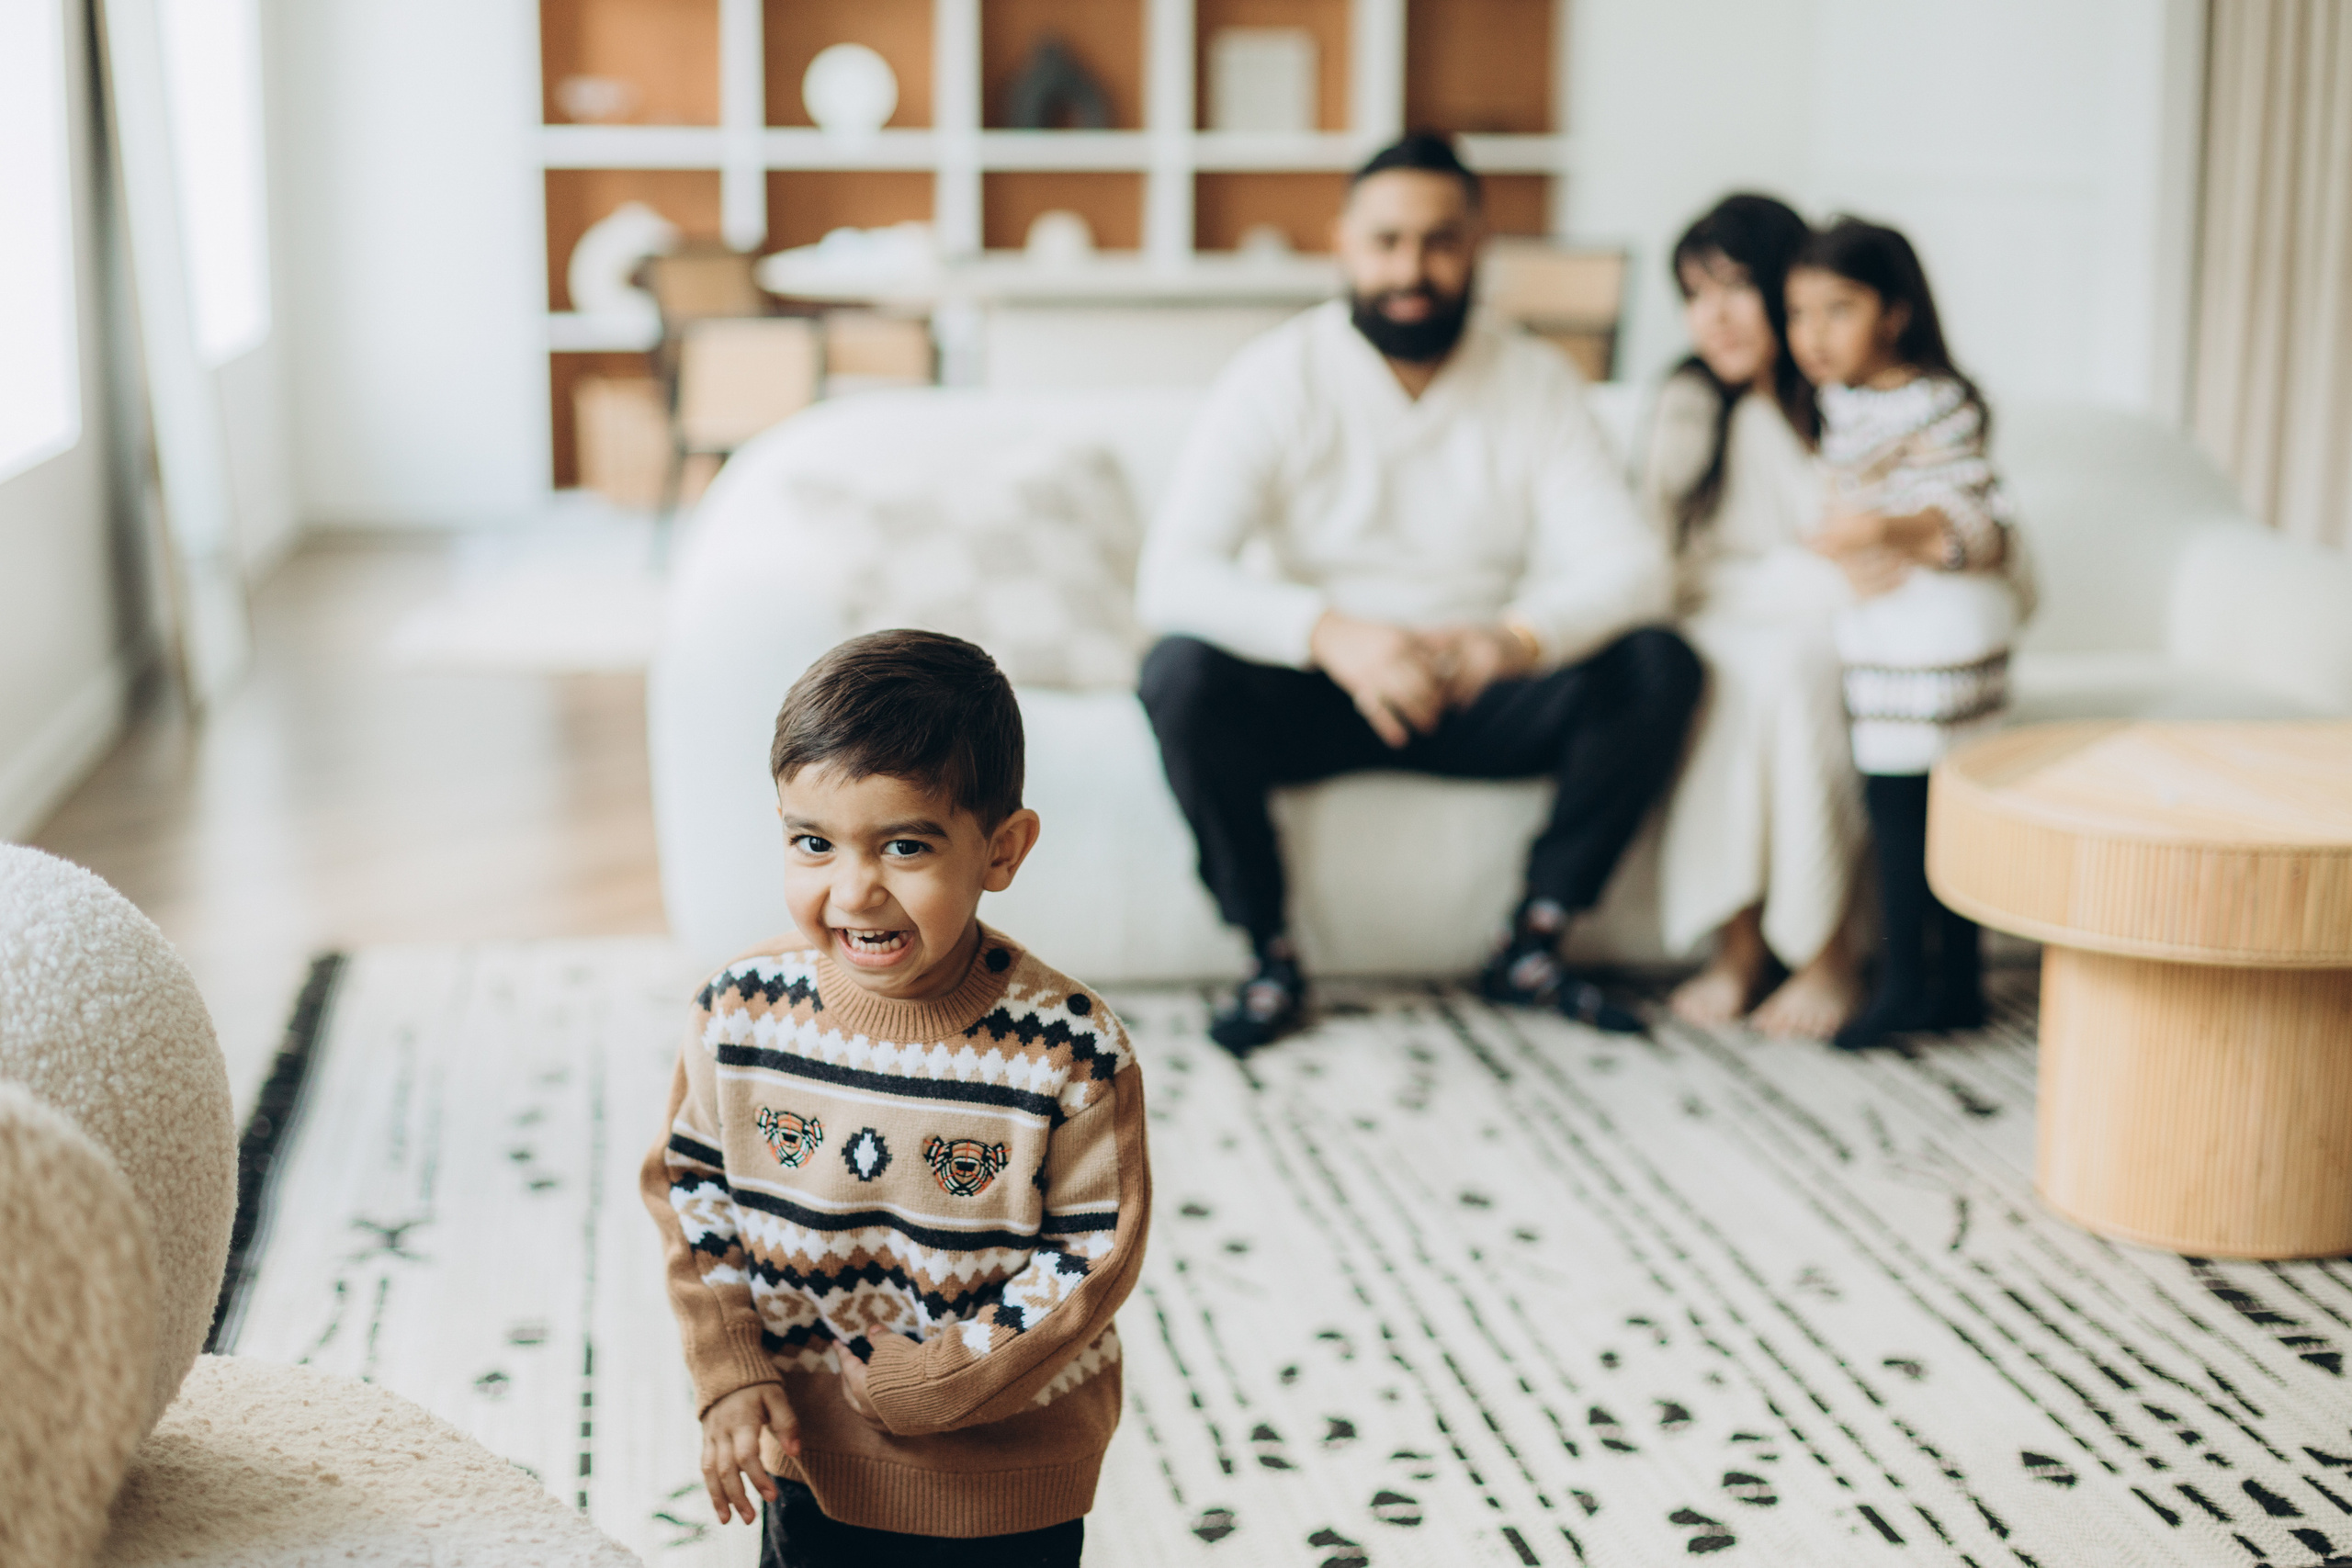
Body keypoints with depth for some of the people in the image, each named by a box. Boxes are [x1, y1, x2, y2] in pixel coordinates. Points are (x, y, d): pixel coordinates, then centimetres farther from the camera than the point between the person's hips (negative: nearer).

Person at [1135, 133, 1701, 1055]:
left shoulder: (1536, 382, -1)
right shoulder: (1278, 378, -9)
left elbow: (1629, 565, -12)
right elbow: (1171, 575, -20)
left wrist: (1519, 636, -36)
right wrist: (1329, 631, -39)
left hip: (1484, 699, 2)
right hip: (1320, 695, -2)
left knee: (1659, 667, -22)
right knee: (1182, 674, -31)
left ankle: (1532, 944, -6)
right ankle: (1272, 960, -13)